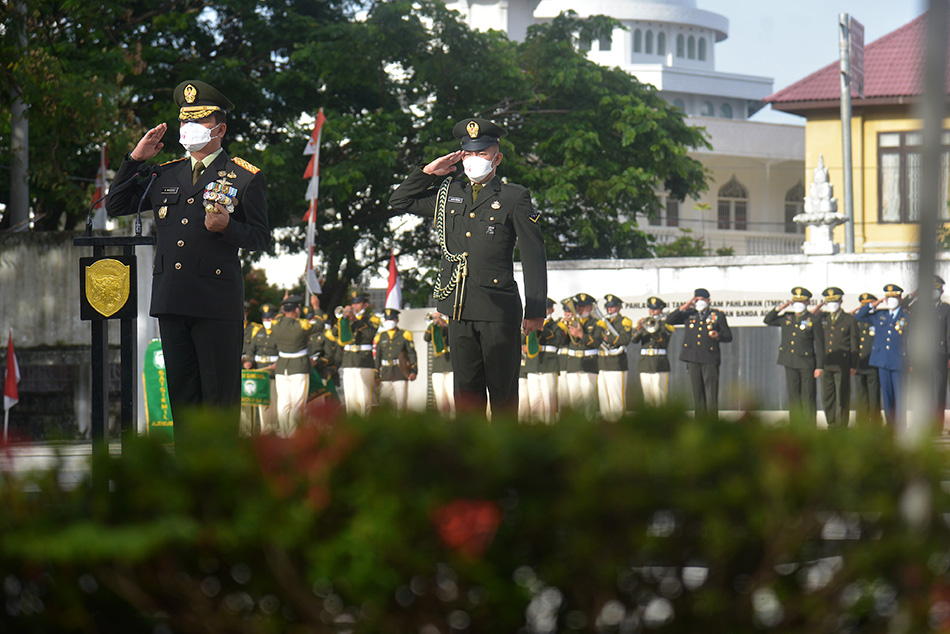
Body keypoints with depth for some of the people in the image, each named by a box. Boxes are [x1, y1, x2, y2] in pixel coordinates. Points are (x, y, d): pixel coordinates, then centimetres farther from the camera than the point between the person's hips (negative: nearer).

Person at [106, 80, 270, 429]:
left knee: (220, 394, -4)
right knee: (181, 394, 8)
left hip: (217, 305, -5)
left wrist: (227, 227, -18)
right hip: (171, 302, 5)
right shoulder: (165, 175, 16)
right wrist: (135, 159, 9)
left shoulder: (245, 177, 3)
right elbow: (115, 207, 18)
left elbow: (262, 238, 1)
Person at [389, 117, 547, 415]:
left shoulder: (515, 198, 1)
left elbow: (534, 257, -1)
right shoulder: (447, 194, 14)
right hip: (459, 310, 4)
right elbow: (399, 201, 24)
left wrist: (535, 310, -7)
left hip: (498, 310, -4)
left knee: (502, 390, -1)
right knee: (466, 390, 6)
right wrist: (428, 172, 10)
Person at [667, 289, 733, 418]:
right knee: (697, 393, 6)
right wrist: (683, 308, -4)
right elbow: (669, 320, 5)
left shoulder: (718, 315, 6)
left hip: (710, 359, -3)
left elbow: (728, 336, 7)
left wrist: (718, 336, -15)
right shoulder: (689, 314, 12)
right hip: (693, 359, 3)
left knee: (711, 394, -6)